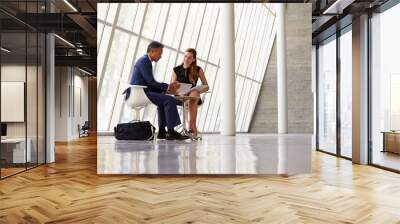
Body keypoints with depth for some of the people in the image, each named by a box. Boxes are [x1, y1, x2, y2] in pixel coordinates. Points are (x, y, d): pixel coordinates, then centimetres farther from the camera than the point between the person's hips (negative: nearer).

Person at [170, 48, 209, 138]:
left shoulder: (198, 70, 8)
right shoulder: (176, 70, 10)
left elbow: (206, 86, 7)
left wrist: (198, 91, -14)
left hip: (193, 95, 0)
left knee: (193, 95, -37)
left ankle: (191, 125, -43)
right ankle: (193, 128, -38)